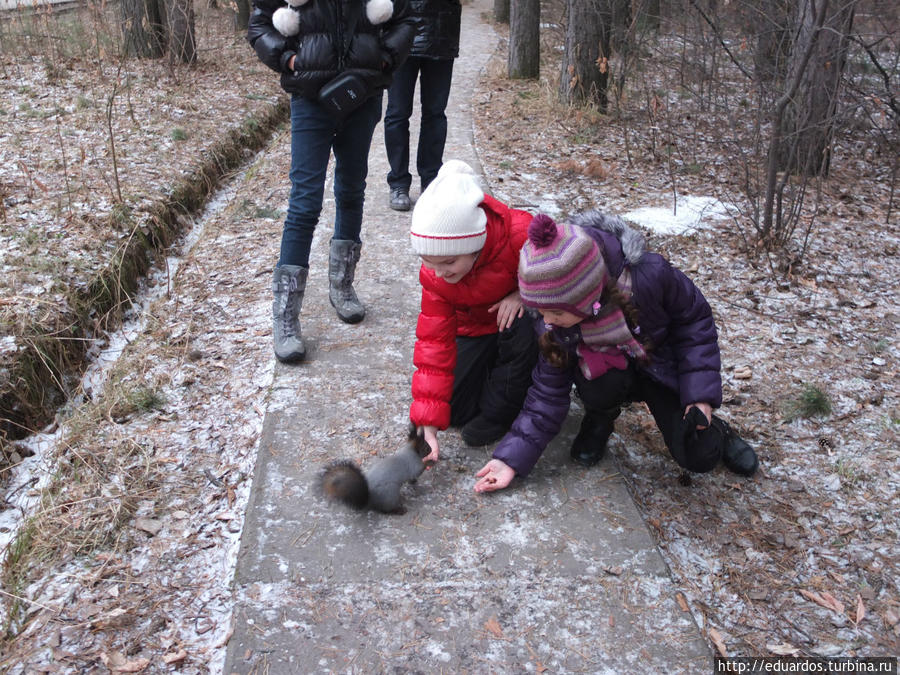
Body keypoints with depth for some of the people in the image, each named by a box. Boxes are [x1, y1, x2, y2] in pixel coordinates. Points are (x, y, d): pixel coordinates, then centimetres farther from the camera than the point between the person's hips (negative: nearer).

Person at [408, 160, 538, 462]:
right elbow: (434, 341, -21)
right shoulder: (433, 273, -23)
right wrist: (427, 424, -26)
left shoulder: (522, 234, -37)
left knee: (520, 330, -38)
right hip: (476, 328, 3)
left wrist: (523, 293, -36)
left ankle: (498, 413, -12)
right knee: (455, 410, -5)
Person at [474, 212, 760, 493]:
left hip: (662, 364, -1)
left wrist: (701, 394, -19)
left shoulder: (649, 276, -37)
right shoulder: (553, 322, -27)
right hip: (607, 370, 1)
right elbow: (548, 391, -18)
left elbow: (695, 319, -17)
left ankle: (712, 431, 22)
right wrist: (513, 457, -25)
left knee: (699, 458, -14)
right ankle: (599, 422, 1)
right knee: (601, 384, -35)